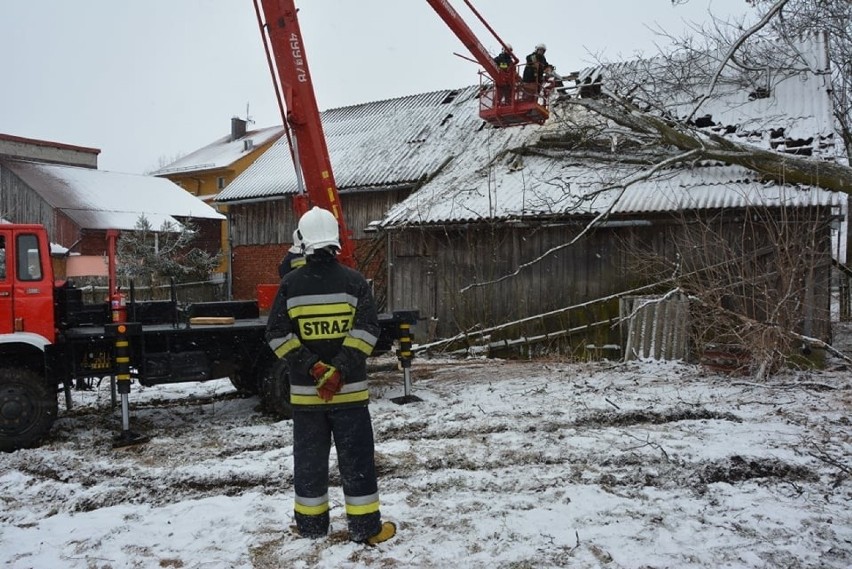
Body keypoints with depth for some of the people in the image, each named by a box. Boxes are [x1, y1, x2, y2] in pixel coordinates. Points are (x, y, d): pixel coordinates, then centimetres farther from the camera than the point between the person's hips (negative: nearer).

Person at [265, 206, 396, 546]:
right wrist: (338, 371, -16)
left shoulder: (290, 285, -1)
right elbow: (367, 330, -14)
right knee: (356, 458, 7)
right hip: (349, 390, -1)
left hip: (304, 391, 2)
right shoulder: (354, 281, -5)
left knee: (309, 458, 14)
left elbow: (277, 335, -6)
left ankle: (311, 525, 24)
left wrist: (312, 368, -10)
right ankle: (366, 527, 12)